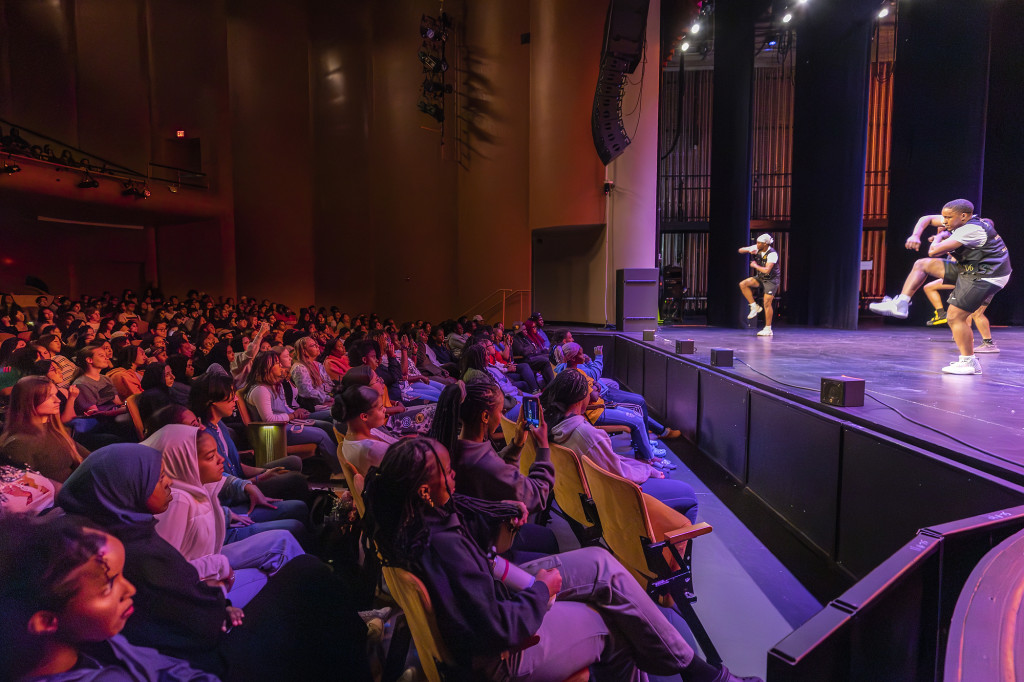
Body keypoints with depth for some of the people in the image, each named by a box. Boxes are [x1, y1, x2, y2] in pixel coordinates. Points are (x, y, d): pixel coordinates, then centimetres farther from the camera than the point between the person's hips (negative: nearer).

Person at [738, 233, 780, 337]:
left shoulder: (772, 254, -25)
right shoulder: (757, 248, -5)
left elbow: (767, 270, -35)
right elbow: (740, 250, 0)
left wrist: (755, 265, -20)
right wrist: (749, 251, -20)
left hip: (771, 280, -7)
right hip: (760, 278, 7)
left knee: (767, 303, -10)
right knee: (743, 284, -15)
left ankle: (768, 329, -1)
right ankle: (754, 307, -3)